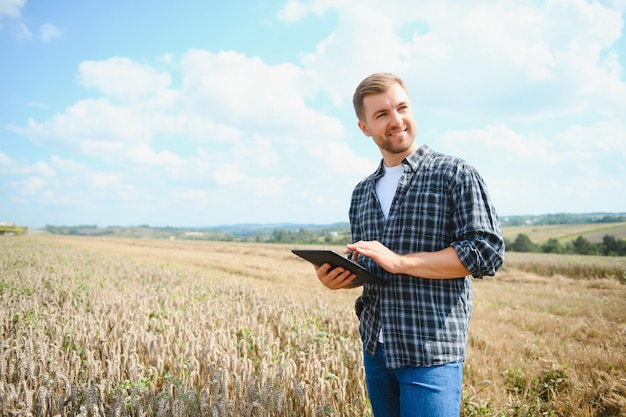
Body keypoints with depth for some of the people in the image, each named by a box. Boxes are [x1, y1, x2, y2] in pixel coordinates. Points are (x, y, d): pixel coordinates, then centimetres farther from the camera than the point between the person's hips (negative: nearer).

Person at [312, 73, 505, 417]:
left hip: (431, 352, -6)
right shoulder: (362, 192, 12)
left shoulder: (455, 174, -6)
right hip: (375, 349, 6)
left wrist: (399, 261, -20)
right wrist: (339, 277, -3)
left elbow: (487, 253, -13)